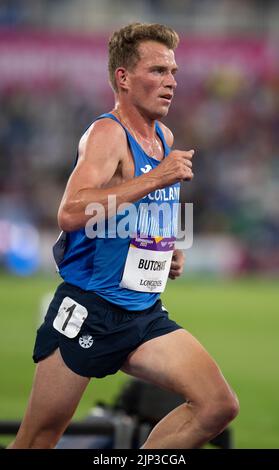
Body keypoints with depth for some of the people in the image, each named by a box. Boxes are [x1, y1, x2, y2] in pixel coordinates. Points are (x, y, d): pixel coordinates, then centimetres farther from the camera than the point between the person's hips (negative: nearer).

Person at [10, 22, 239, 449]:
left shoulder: (165, 138, 12)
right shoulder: (107, 134, -13)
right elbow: (70, 214, -30)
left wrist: (170, 253, 13)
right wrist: (155, 179, -29)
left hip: (145, 314, 7)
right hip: (89, 312, -7)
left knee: (219, 406, -7)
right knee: (37, 441, 0)